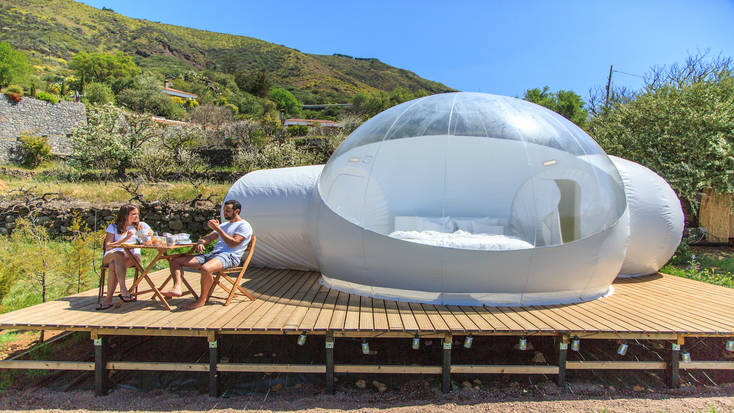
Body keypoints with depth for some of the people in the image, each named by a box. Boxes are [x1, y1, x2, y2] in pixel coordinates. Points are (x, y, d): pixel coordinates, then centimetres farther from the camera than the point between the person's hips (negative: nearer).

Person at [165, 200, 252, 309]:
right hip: (212, 254, 9)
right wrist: (201, 242, 0)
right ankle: (177, 288, -20)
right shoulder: (224, 225, 27)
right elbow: (209, 237, 24)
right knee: (176, 261, -1)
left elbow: (233, 243, -13)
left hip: (229, 256, -9)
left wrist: (217, 228, -12)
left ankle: (202, 299, -19)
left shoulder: (244, 226, 1)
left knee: (205, 269, -41)